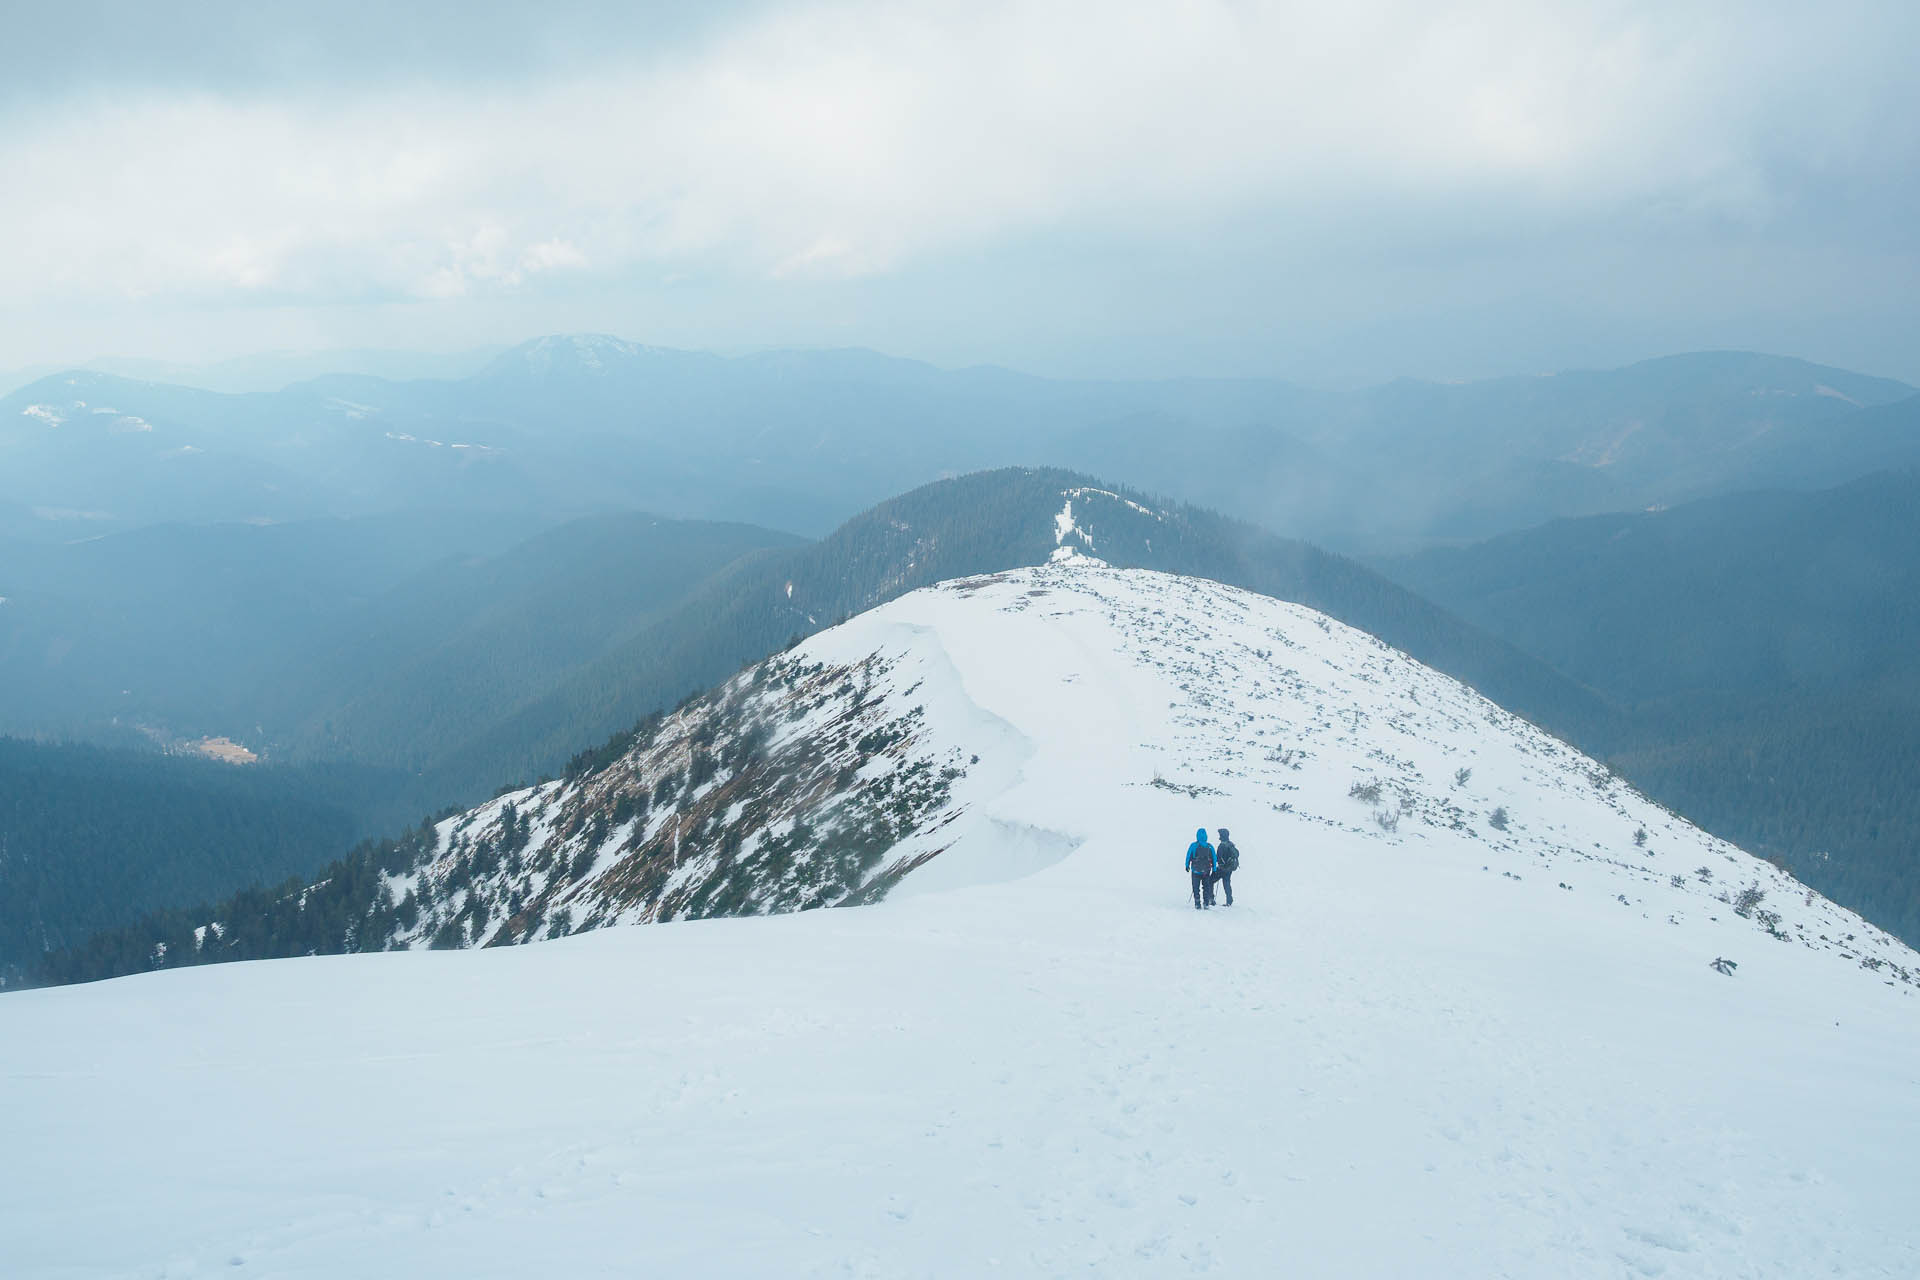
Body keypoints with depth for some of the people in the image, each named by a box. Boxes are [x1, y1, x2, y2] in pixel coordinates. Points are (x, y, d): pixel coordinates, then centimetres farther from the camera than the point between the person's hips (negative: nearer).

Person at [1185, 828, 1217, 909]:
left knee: (1196, 888, 7)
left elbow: (1188, 856, -2)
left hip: (1196, 871, -2)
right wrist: (1214, 869, 11)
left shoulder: (1193, 846, -8)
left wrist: (1187, 866, 11)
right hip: (1206, 871, 2)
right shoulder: (1210, 847, -2)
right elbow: (1214, 859, 3)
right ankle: (1206, 903, 10)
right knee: (1206, 887, 14)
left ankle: (1197, 904, 2)